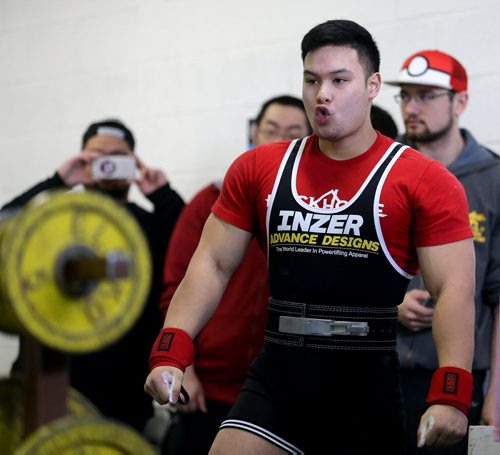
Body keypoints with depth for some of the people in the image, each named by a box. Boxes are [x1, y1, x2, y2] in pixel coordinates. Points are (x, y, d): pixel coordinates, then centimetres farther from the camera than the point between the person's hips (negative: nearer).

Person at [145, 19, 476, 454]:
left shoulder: (425, 182, -3)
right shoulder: (257, 169, 9)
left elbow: (455, 290, -9)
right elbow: (213, 264, 8)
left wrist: (451, 395, -22)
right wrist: (171, 353, -6)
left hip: (369, 389, -2)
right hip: (277, 378, 3)